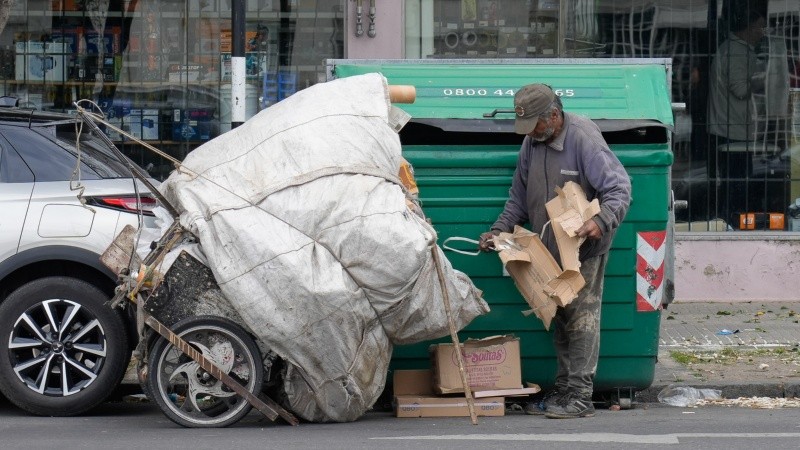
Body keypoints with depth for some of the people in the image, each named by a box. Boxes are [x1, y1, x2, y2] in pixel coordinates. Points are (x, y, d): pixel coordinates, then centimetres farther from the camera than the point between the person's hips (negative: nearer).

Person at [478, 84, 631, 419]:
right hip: (550, 249, 8)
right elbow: (519, 196, 16)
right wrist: (499, 230, 6)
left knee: (581, 318, -9)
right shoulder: (532, 142, 6)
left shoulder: (584, 140, -18)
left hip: (585, 249, -8)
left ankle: (580, 396, -8)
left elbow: (618, 188, -22)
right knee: (561, 321, 11)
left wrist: (602, 221, -39)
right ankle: (563, 391, 16)